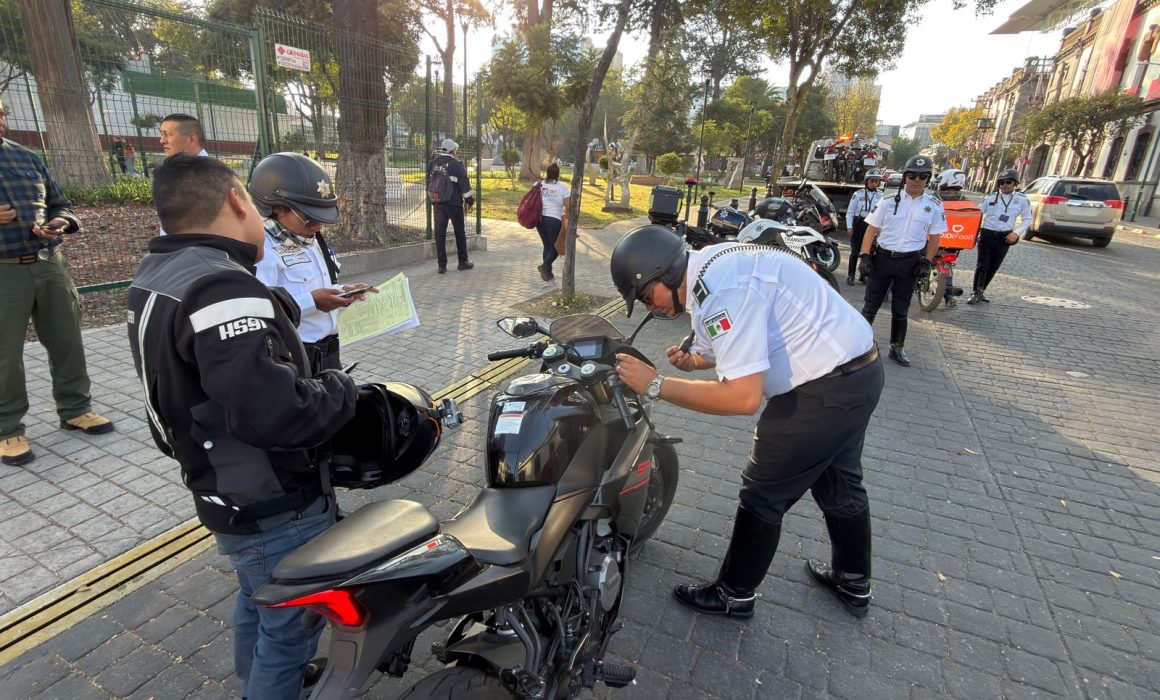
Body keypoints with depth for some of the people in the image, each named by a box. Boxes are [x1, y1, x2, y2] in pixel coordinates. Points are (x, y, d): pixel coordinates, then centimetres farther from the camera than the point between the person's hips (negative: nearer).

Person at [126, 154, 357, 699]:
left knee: (257, 603, 31)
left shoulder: (157, 275, 4)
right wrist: (340, 390, -21)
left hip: (227, 494, 10)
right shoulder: (223, 290, -29)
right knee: (290, 627, 12)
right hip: (274, 509, -10)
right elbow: (272, 411, -39)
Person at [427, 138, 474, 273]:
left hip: (438, 202, 4)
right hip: (454, 202, -4)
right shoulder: (456, 163, -8)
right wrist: (469, 201, -2)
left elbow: (429, 181, 17)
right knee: (459, 232, 8)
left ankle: (442, 265, 5)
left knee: (439, 233, 6)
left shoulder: (433, 163, 8)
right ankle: (463, 262, 15)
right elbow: (464, 183, -8)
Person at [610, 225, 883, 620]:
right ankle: (854, 582, 49)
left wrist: (656, 385, -26)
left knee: (763, 494, 4)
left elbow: (743, 397, -32)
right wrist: (692, 359, 0)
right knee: (839, 482, 26)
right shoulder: (709, 267, 4)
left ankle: (733, 595, 25)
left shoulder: (721, 289, -29)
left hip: (826, 390, -10)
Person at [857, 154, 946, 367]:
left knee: (900, 309, 10)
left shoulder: (934, 206, 2)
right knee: (871, 304, 4)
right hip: (882, 257, -1)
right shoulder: (889, 201, -2)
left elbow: (934, 238, 6)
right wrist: (865, 256, -8)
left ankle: (897, 348, 21)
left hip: (910, 262, 1)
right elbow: (871, 230, -1)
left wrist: (926, 263, -3)